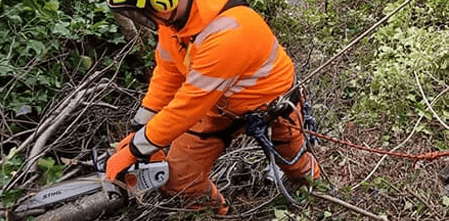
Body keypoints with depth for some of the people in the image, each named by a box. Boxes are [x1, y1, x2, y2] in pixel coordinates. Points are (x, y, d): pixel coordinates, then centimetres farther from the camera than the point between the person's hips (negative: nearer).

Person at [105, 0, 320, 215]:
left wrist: (134, 151, -29)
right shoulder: (171, 18, -18)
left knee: (296, 167, 22)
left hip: (272, 106, -5)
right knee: (178, 178, -1)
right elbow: (166, 76, -5)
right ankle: (212, 208, 29)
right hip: (219, 103, 5)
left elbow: (187, 105, -37)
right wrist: (139, 131, -4)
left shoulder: (227, 33, -42)